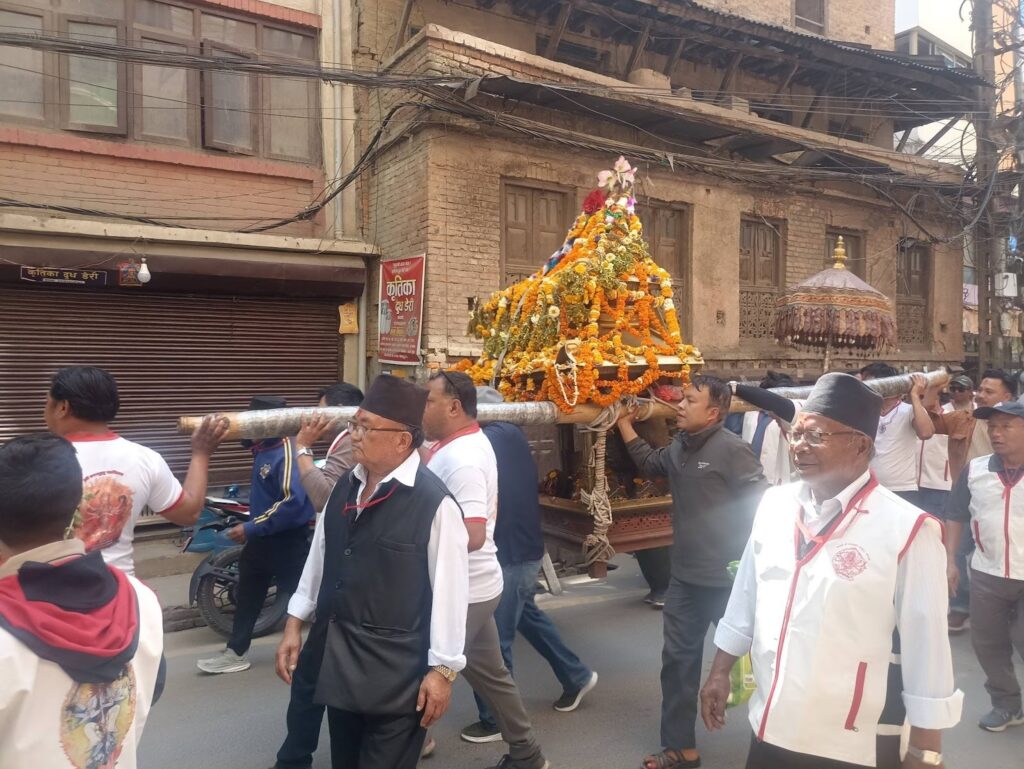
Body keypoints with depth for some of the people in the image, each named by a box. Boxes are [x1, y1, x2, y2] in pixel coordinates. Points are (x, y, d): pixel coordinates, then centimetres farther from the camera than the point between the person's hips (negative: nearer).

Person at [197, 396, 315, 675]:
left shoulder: (287, 453, -24)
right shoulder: (263, 449, 6)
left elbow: (293, 501, -33)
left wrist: (251, 528, -27)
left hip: (287, 540, -10)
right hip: (262, 537, 10)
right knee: (247, 596, 18)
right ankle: (235, 653, 33)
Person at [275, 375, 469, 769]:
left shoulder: (435, 502, -20)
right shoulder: (345, 487, 3)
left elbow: (448, 590, -17)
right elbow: (319, 558, 12)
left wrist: (442, 669, -12)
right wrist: (295, 624, 13)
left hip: (396, 671, -7)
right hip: (337, 661, 7)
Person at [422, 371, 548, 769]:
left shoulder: (460, 460, -24)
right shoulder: (466, 443, 7)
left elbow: (472, 535, -30)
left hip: (460, 590, -10)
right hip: (473, 586, 10)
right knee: (490, 673, 21)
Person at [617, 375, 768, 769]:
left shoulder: (731, 449, -18)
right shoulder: (679, 446, 5)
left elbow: (762, 503, -17)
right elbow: (650, 463, 24)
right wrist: (625, 424, 16)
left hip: (727, 579, -7)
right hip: (685, 578, 7)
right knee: (678, 659, 13)